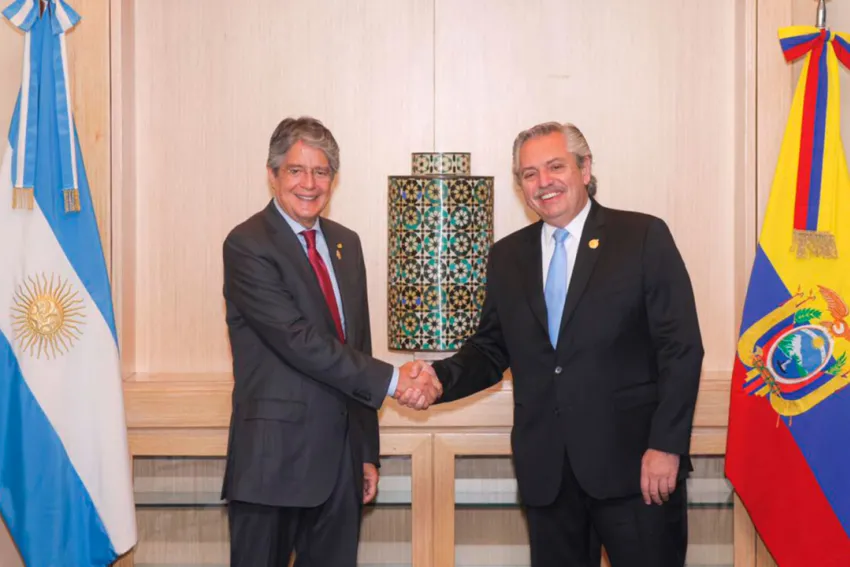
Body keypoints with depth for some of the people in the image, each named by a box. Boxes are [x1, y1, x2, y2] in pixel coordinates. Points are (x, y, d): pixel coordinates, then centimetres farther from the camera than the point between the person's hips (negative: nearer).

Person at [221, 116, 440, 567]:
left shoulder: (346, 243, 12)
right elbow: (299, 340, -20)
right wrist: (391, 380, -19)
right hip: (274, 459, -6)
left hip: (341, 458, 6)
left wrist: (367, 452, 13)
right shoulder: (247, 245, -10)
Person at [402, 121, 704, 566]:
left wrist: (666, 446, -12)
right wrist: (440, 377, -7)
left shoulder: (644, 237, -3)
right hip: (545, 470, 4)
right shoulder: (506, 257, 11)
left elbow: (681, 348, -6)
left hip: (634, 463, -4)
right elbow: (491, 350, 13)